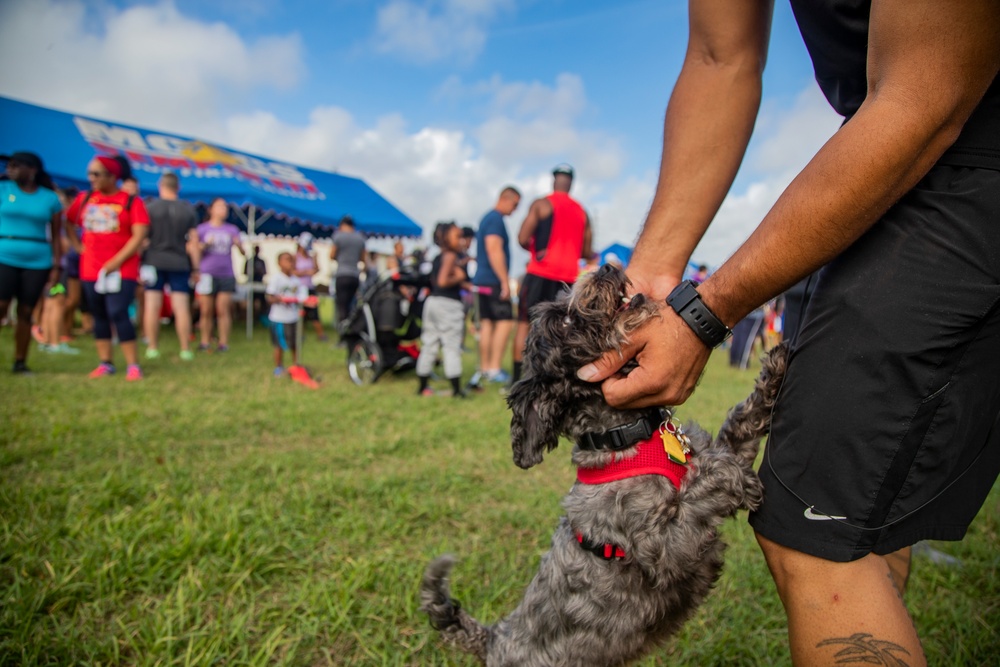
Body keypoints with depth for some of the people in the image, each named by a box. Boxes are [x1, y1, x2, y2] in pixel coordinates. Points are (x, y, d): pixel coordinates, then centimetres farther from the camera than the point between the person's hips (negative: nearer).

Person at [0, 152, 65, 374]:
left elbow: (56, 235, 5)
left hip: (38, 263, 1)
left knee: (26, 312, 6)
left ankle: (20, 362, 14)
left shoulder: (50, 198, 6)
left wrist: (56, 267, 0)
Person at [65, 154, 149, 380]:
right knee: (99, 316, 8)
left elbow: (139, 236, -12)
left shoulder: (131, 201, -5)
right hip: (90, 269, 5)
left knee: (118, 314, -11)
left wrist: (117, 261, -15)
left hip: (122, 271, -5)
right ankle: (105, 363, 16)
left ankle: (133, 365, -5)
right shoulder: (84, 198, 8)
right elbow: (68, 223, 20)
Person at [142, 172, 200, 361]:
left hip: (154, 262, 0)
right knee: (182, 307, 2)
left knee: (152, 305, 5)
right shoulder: (189, 210, 3)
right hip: (180, 264, 1)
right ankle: (185, 349, 2)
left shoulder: (150, 207, 0)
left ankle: (152, 348, 7)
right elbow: (193, 242, 1)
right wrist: (196, 268, 5)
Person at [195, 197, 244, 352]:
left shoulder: (232, 229, 11)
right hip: (207, 274, -1)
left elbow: (243, 253, 6)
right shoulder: (202, 228, 6)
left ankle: (223, 342, 1)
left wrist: (238, 245, -14)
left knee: (223, 310, -3)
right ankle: (205, 342, 11)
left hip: (226, 274, 1)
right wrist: (205, 245, -17)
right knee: (206, 311, 1)